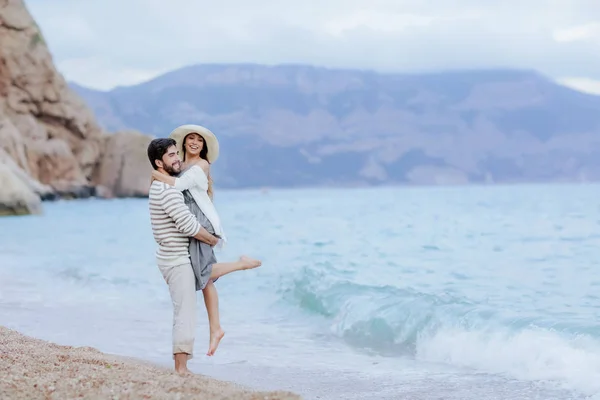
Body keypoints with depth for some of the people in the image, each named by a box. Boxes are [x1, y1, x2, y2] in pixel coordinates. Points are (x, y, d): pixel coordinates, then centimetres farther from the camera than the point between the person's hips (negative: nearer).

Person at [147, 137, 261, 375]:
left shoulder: (160, 187, 12)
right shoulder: (167, 190, -20)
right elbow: (188, 225, -24)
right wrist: (212, 240, -7)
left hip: (174, 257, 9)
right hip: (177, 260, -9)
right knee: (185, 314, -6)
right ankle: (181, 370, -5)